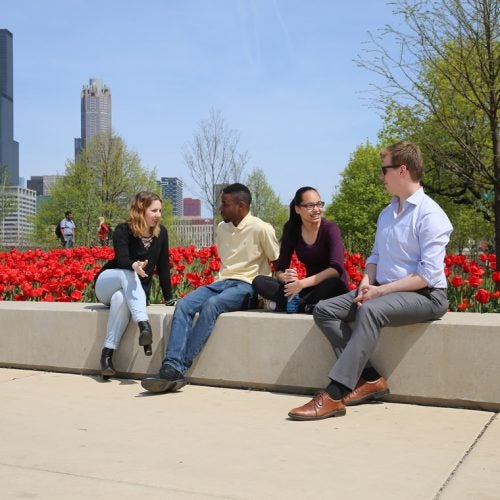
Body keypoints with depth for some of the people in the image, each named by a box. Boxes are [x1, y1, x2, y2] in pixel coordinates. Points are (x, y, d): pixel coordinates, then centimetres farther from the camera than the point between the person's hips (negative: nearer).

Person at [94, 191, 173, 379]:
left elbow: (163, 267, 1)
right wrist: (134, 265, -52)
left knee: (121, 298, -37)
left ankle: (107, 354, -40)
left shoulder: (161, 233, -2)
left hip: (137, 291, 2)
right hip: (107, 283, -2)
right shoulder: (123, 230, -13)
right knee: (128, 273, -38)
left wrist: (169, 298, -3)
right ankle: (144, 325, -54)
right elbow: (122, 260, -28)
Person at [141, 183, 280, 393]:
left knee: (211, 305, -35)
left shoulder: (261, 229, -6)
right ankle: (171, 367, -34)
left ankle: (178, 369, -33)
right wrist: (219, 281, 14)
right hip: (221, 282, 7)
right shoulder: (222, 228, 15)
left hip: (245, 286, -7)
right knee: (183, 305, -21)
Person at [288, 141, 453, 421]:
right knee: (324, 310, -8)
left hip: (425, 296, -9)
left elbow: (429, 274, -18)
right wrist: (366, 284, -3)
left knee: (370, 310, -38)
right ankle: (369, 379, -17)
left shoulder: (430, 214, -12)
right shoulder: (387, 214, 15)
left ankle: (335, 395, -39)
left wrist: (381, 290, -19)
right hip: (383, 291, 9)